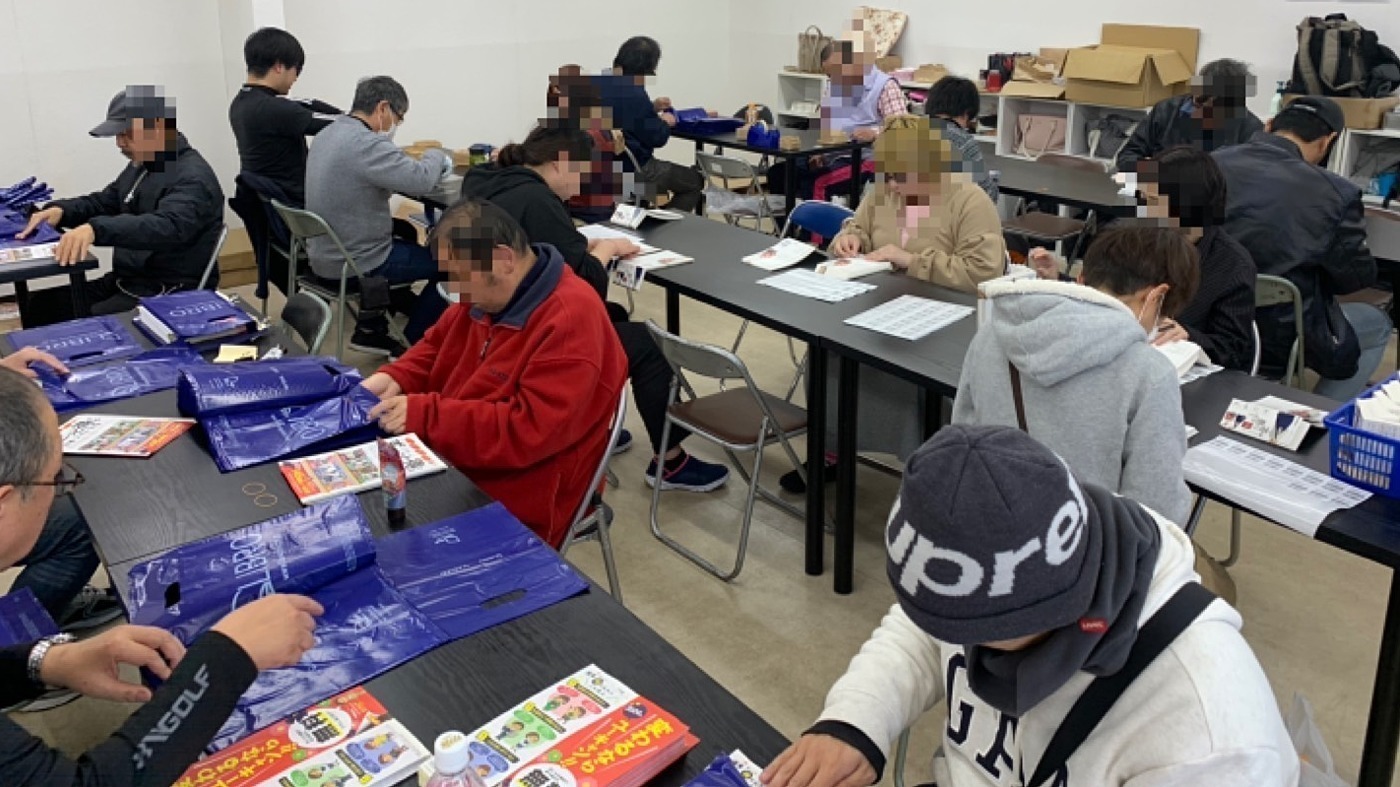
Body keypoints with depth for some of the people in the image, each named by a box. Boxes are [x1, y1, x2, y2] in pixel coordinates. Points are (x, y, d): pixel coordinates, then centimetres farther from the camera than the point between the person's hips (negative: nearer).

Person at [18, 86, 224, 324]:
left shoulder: (192, 177, -18)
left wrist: (96, 229, -49)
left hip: (173, 294, -10)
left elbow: (168, 226, -36)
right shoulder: (140, 166, 14)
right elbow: (103, 202, 23)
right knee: (41, 305, 2)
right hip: (127, 281, 10)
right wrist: (60, 210, 0)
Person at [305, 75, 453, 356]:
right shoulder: (365, 143, -24)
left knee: (405, 234, 33)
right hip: (352, 265, -10)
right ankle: (415, 343, 18)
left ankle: (371, 330, 31)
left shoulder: (328, 133, 8)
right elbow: (421, 180, -30)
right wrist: (436, 156, -8)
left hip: (323, 254, 10)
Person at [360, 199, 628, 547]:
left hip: (508, 506, -9)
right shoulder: (489, 292, 2)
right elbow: (438, 345, 18)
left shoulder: (570, 322, -26)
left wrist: (424, 415, -27)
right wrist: (395, 378, -2)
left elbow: (529, 432, -29)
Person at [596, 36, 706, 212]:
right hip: (635, 169, -9)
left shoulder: (600, 85, 2)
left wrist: (651, 107, 15)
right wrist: (665, 123, 2)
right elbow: (656, 138, -17)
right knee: (695, 180, 12)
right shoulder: (634, 93, -24)